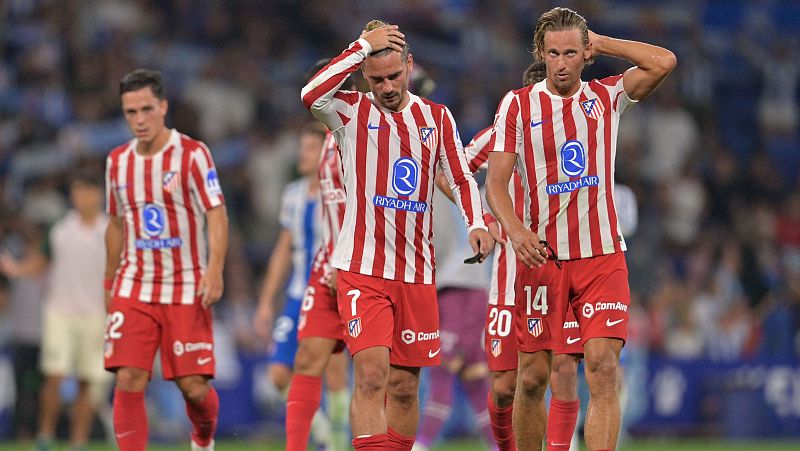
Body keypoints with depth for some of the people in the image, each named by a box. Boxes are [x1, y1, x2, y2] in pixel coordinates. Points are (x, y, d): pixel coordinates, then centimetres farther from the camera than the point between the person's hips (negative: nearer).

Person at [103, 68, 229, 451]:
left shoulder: (192, 154, -5)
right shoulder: (118, 161, 8)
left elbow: (217, 214, -9)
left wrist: (214, 269, -22)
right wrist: (110, 282, 21)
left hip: (186, 289, -3)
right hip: (133, 288, 3)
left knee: (194, 387, -3)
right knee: (128, 380, -12)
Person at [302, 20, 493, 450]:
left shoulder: (436, 117, 10)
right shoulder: (351, 112, -1)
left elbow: (461, 179, 14)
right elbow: (311, 95, -22)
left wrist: (476, 223, -5)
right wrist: (364, 46, -20)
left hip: (416, 272, 4)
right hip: (361, 268, -4)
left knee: (404, 387, 7)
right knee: (371, 374, -18)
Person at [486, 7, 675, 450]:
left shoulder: (607, 96, 7)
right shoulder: (517, 104, 3)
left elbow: (664, 61, -6)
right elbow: (495, 182, -1)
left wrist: (600, 43, 0)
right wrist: (516, 231, -18)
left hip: (602, 254, 0)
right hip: (541, 256, 0)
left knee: (604, 368, -13)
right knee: (532, 376, 1)